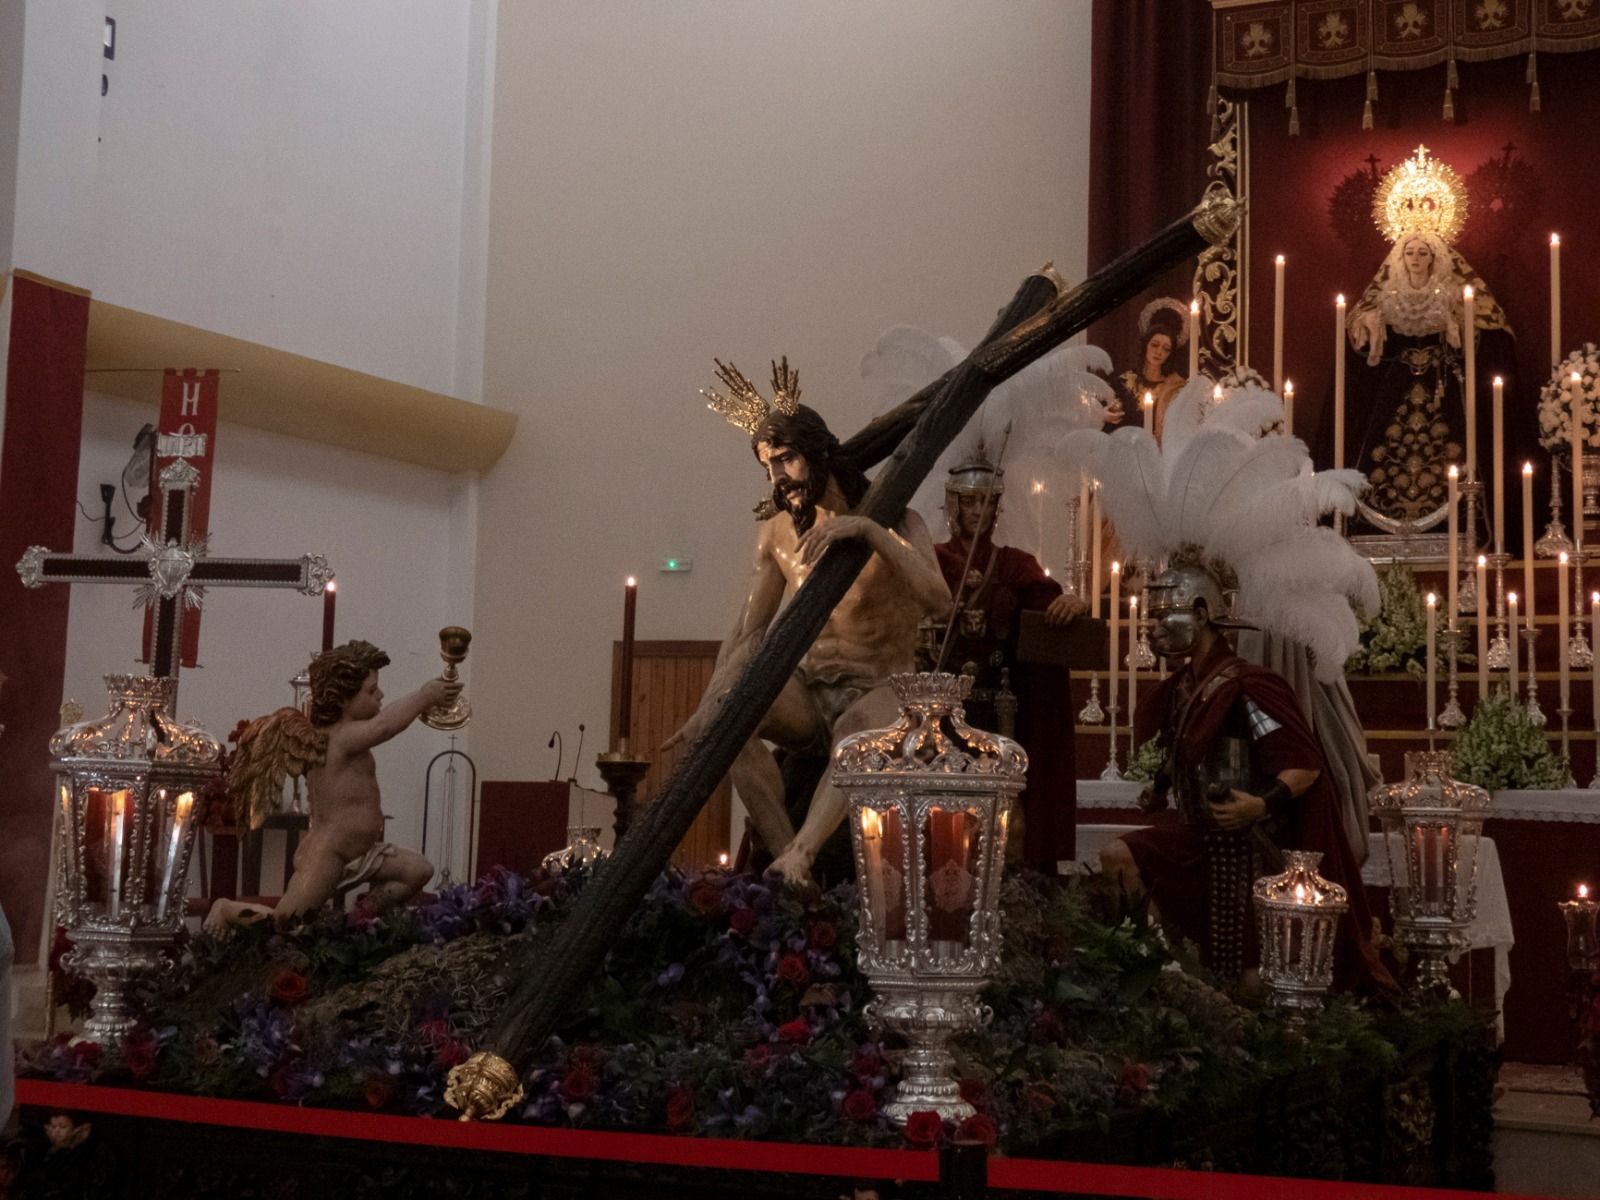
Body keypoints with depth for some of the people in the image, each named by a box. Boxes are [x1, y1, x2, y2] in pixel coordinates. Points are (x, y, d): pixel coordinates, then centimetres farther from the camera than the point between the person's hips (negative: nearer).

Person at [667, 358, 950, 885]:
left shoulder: (893, 522, -8)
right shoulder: (777, 531, 4)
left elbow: (938, 599, -27)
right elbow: (748, 632, 2)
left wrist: (870, 531, -36)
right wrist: (708, 706, -15)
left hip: (880, 689, -4)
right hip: (808, 691, 4)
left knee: (858, 729, -40)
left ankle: (798, 856, -54)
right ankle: (794, 867, -31)